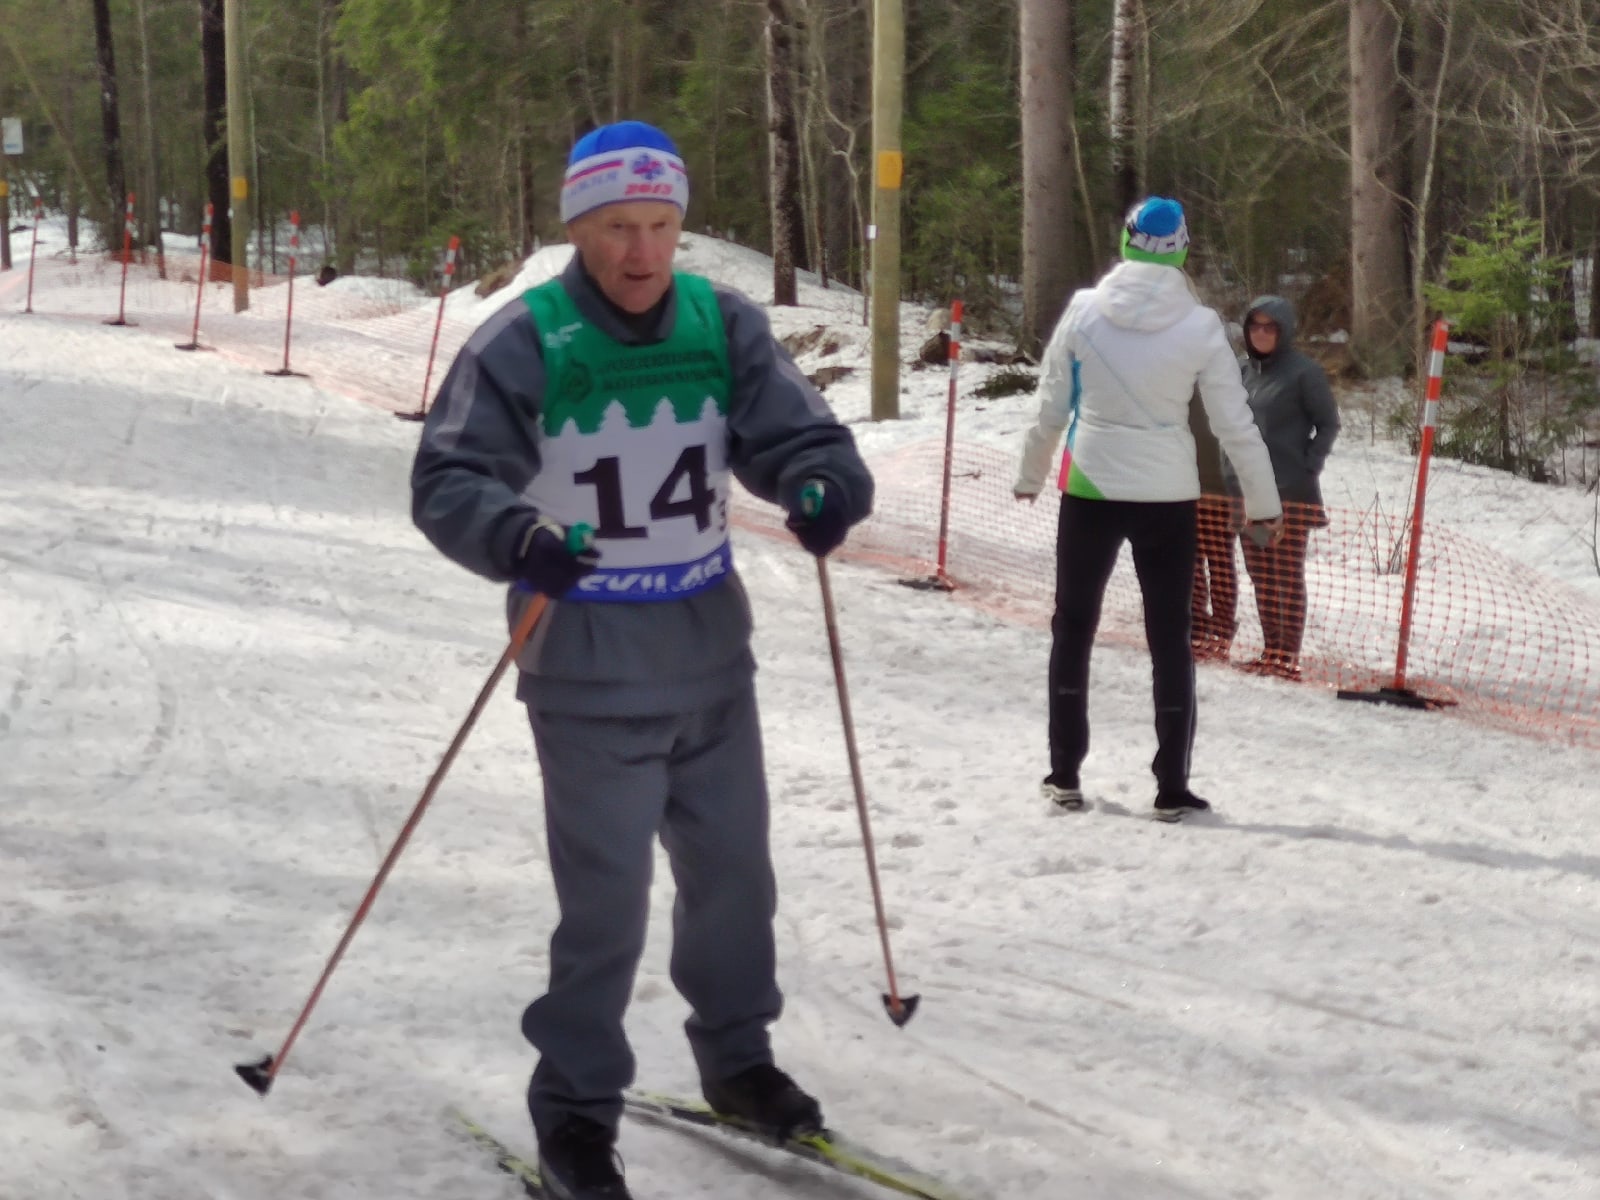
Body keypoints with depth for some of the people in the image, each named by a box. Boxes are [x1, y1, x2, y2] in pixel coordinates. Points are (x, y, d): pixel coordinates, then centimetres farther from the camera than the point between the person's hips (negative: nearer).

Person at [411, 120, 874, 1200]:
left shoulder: (725, 327, -2)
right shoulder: (521, 344, -14)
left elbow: (794, 432, -6)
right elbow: (449, 481, -16)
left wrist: (823, 486, -29)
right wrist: (513, 538, -37)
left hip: (712, 655, 5)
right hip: (589, 673, -5)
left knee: (734, 874, 18)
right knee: (607, 900, -6)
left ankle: (736, 1059, 39)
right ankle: (575, 1109, 11)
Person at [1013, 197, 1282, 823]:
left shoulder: (1084, 310, -5)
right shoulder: (1199, 325, -7)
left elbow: (1050, 406, 2)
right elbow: (1234, 423, -2)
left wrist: (1029, 477, 18)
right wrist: (1263, 501, 10)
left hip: (1090, 490, 1)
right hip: (1168, 496, -1)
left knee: (1073, 626, 15)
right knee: (1170, 637, 8)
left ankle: (1064, 775, 17)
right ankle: (1172, 787, 8)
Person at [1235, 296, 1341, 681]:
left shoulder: (1303, 372, -7)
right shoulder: (1245, 370, 10)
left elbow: (1329, 424, -3)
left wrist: (1308, 465, -11)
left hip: (1291, 492, -6)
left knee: (1287, 576, -4)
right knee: (1261, 575, 10)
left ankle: (1288, 656, -3)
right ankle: (1271, 651, 17)